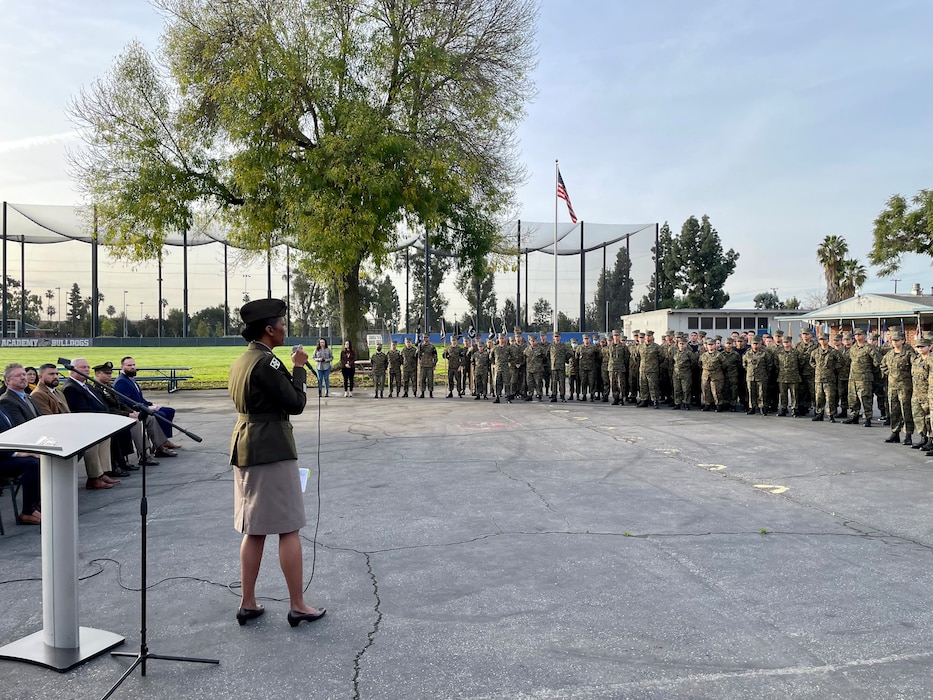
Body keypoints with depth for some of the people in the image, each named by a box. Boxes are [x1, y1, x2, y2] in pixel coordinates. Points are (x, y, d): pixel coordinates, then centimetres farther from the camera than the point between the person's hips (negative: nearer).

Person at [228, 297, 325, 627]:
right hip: (272, 451, -9)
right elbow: (296, 403, -14)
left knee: (254, 530, 15)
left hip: (245, 450, 9)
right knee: (288, 529, -1)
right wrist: (299, 367, -4)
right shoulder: (266, 362, -17)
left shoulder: (241, 361, 13)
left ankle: (247, 603, 21)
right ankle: (297, 606, 7)